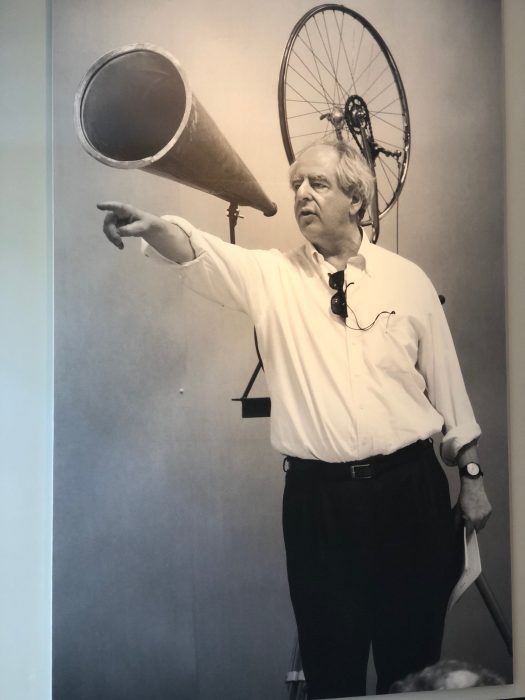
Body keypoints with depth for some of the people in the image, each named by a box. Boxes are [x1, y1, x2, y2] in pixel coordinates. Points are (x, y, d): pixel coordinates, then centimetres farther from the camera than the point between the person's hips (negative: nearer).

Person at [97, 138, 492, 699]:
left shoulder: (408, 280, 3)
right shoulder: (271, 275, 1)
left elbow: (446, 379, 7)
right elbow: (202, 256, -18)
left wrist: (471, 475, 9)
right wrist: (152, 227, -39)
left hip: (409, 486, 1)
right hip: (317, 494, 0)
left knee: (413, 649, 11)